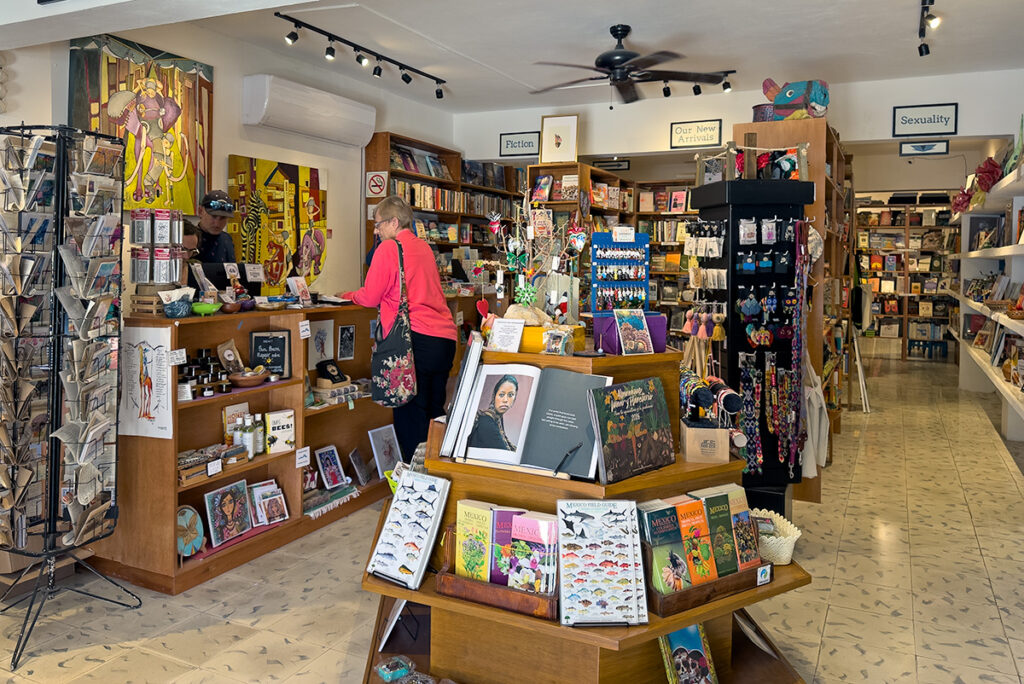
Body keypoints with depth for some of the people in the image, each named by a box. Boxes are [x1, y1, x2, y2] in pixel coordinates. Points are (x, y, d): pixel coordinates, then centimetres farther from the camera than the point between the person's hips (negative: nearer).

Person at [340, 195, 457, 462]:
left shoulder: (388, 248, -4)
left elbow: (370, 297, -2)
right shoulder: (424, 247, 19)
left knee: (410, 415, -2)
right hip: (446, 337, 8)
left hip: (416, 338, -8)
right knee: (434, 413, 14)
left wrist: (348, 295, 19)